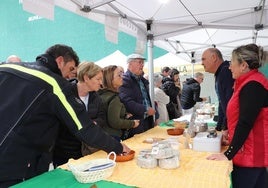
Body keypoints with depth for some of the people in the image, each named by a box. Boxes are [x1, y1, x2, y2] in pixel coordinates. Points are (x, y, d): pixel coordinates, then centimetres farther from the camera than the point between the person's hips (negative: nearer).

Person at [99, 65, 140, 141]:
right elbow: (114, 122, -25)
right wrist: (132, 123, -12)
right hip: (112, 137, -9)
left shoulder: (102, 94, 7)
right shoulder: (114, 98, -21)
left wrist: (124, 116, 12)